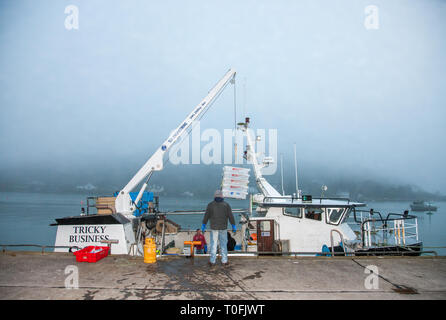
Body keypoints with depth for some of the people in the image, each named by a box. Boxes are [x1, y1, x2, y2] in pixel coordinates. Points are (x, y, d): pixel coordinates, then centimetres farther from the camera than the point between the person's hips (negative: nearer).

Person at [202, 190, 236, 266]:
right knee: (223, 244, 8)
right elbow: (231, 216, -3)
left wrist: (203, 225, 7)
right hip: (223, 228, 0)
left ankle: (212, 261, 8)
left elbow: (206, 216, -1)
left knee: (213, 244, 6)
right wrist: (234, 226, 1)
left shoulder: (210, 205, -2)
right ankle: (224, 261, 11)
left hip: (214, 228, 0)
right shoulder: (226, 204, -1)